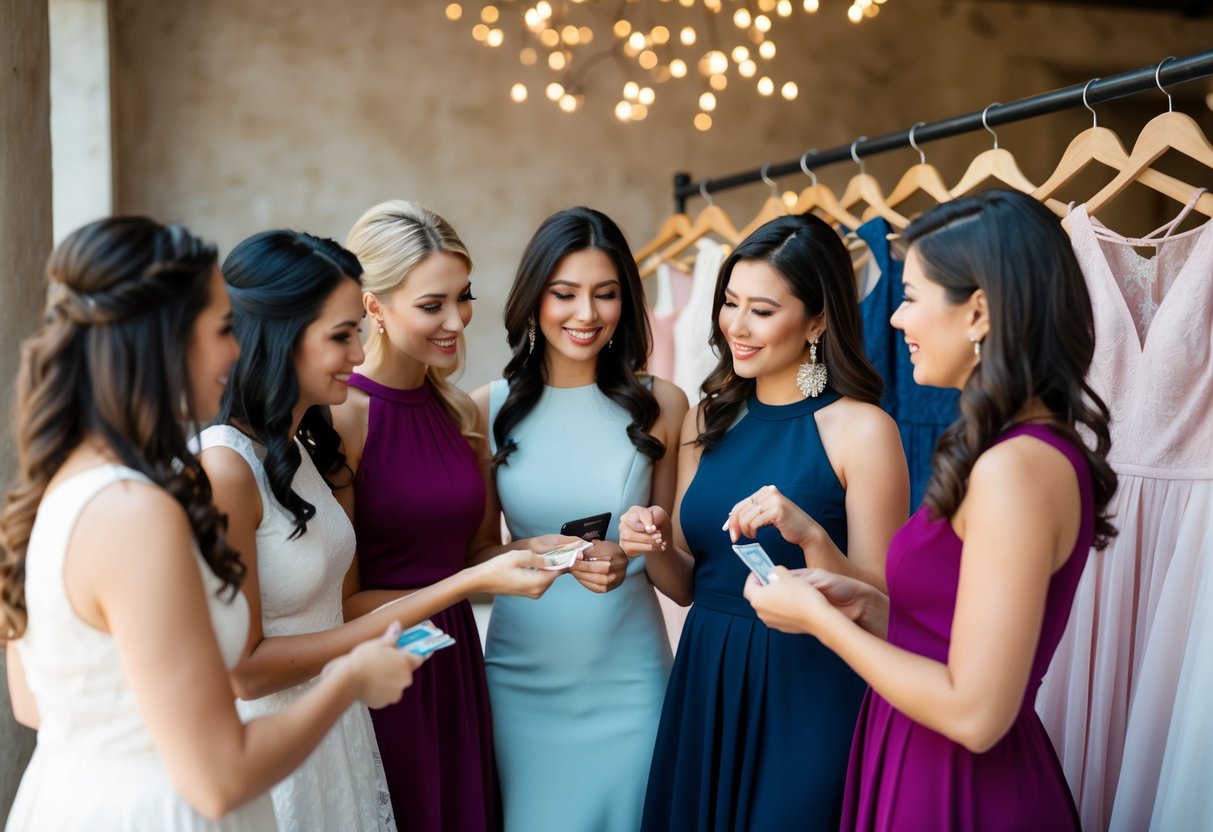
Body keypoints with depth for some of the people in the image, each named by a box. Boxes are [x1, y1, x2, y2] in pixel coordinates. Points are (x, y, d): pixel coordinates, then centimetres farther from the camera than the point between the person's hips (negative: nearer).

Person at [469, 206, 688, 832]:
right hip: (522, 674, 0)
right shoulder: (490, 408, -4)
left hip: (628, 676, 0)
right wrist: (536, 551, -16)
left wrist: (628, 558, -16)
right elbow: (476, 551, 4)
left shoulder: (660, 405, -5)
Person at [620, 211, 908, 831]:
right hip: (704, 685, 6)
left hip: (809, 694, -5)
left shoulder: (861, 429, -12)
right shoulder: (709, 420, 5)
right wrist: (655, 547, -9)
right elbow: (687, 585, 11)